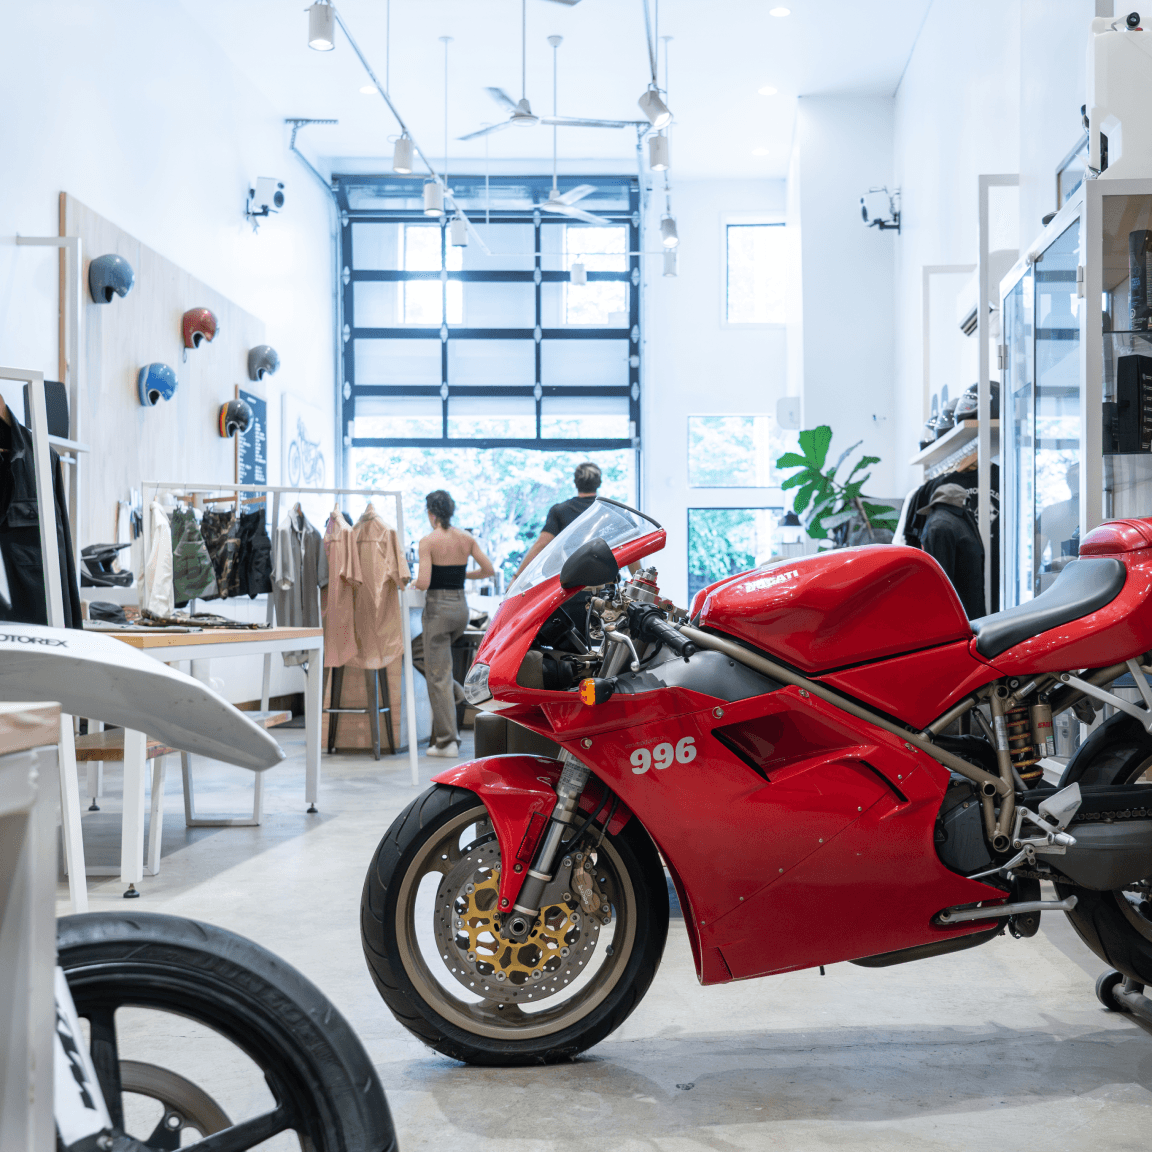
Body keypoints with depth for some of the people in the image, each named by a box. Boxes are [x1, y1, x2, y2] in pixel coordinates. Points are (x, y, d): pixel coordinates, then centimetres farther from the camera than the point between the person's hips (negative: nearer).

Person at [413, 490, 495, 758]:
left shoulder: (428, 541, -12)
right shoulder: (466, 539, 3)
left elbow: (424, 582, -19)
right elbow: (488, 570, 4)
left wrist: (414, 583, 4)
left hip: (438, 608, -6)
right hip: (461, 606, 6)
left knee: (438, 675, 0)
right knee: (435, 652, 35)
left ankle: (447, 741, 1)